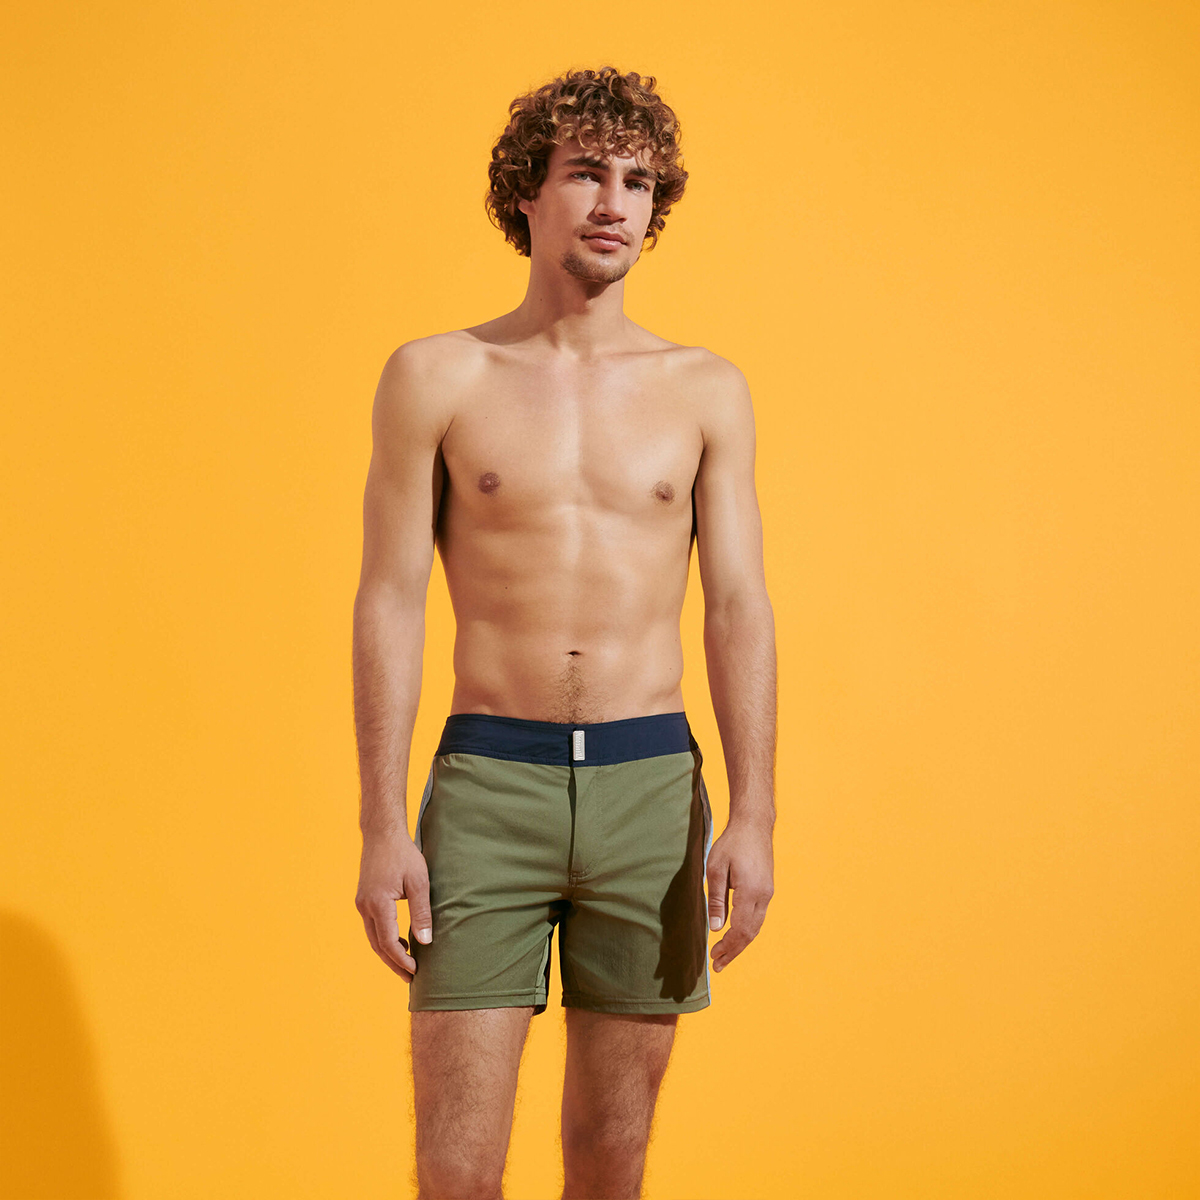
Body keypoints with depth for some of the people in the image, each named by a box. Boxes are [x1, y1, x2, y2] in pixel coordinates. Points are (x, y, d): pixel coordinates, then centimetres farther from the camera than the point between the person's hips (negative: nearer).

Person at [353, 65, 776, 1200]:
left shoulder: (707, 390, 7)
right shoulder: (434, 377, 2)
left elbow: (739, 608, 3)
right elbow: (389, 604, -1)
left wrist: (753, 818, -6)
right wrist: (381, 829, -7)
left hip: (651, 786, 2)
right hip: (488, 784, -2)